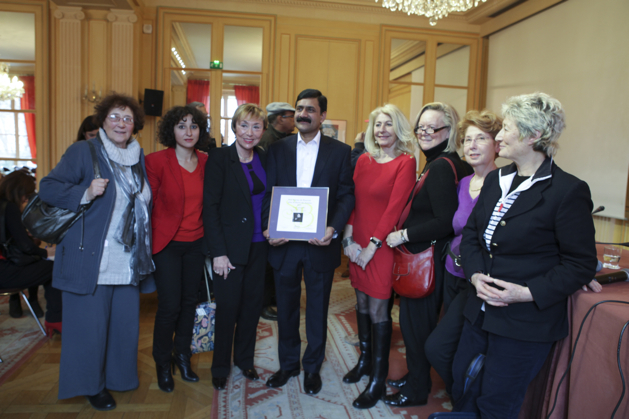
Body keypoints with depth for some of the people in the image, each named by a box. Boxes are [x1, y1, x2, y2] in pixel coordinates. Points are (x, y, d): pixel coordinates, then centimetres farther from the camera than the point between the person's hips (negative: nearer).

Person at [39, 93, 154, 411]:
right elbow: (48, 188, -8)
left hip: (128, 262, 6)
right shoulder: (83, 151, -5)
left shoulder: (138, 158, 12)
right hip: (89, 261, -5)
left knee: (125, 323, 14)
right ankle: (91, 386, 25)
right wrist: (85, 193, -24)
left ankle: (118, 376, 35)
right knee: (90, 326, 4)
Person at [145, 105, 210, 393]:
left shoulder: (206, 162, 1)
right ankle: (162, 364, 23)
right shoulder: (156, 161, -11)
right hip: (166, 243, -4)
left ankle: (182, 356, 34)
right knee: (170, 305, -2)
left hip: (196, 243, 4)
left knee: (189, 301, 13)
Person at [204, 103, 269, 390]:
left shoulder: (264, 159, 7)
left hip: (259, 245, 5)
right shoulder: (219, 158, -8)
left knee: (253, 305, 13)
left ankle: (245, 360, 34)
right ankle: (220, 367, 25)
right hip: (230, 246, -5)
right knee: (228, 307, 4)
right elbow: (210, 207, -11)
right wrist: (218, 252, -15)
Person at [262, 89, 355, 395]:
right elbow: (268, 193, 2)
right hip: (284, 242, 2)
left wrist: (334, 228, -19)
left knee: (317, 309, 13)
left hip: (321, 243, -1)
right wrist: (268, 227, -13)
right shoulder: (278, 149, 6)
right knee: (286, 308, 15)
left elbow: (347, 195, -4)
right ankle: (288, 363, 35)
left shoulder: (340, 151, 1)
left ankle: (312, 367, 33)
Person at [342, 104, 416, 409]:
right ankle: (365, 358, 35)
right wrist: (349, 238, -4)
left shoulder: (406, 162, -8)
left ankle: (378, 380, 16)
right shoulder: (363, 160, 8)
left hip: (383, 244, -5)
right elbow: (352, 200, 7)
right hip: (357, 243, 5)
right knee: (362, 303, 15)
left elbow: (395, 207, -13)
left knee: (377, 309, 1)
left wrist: (372, 246, -14)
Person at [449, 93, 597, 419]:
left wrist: (529, 293, -21)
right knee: (462, 390, 20)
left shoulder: (569, 190, -15)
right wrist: (476, 274, -8)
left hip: (526, 323, -6)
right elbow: (470, 233, 9)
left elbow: (581, 264, -13)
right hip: (480, 312, 7)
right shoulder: (495, 180, 6)